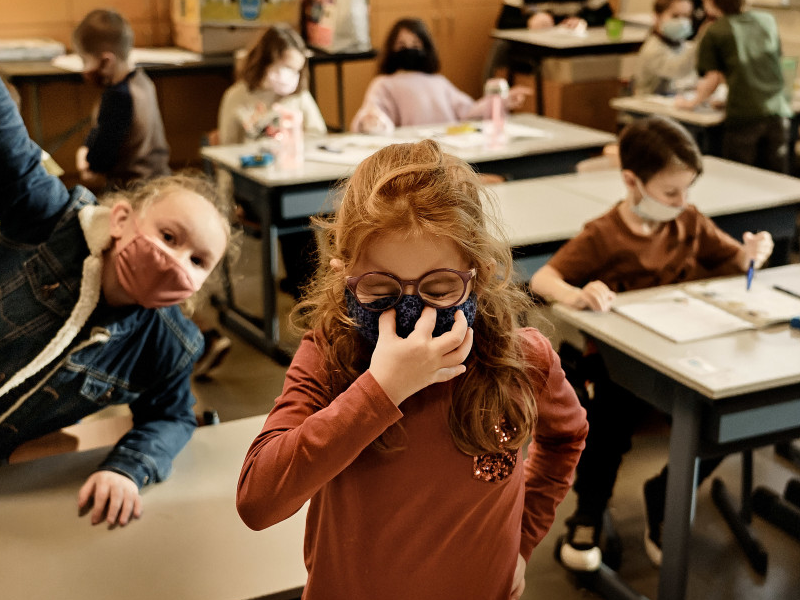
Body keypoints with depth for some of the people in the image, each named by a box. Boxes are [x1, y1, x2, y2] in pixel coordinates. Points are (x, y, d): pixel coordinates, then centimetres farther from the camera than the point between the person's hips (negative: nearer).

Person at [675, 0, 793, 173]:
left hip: (742, 115, -4)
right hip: (777, 112, 4)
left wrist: (692, 102, 9)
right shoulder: (767, 20, 11)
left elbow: (713, 78, -6)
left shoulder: (714, 32, -3)